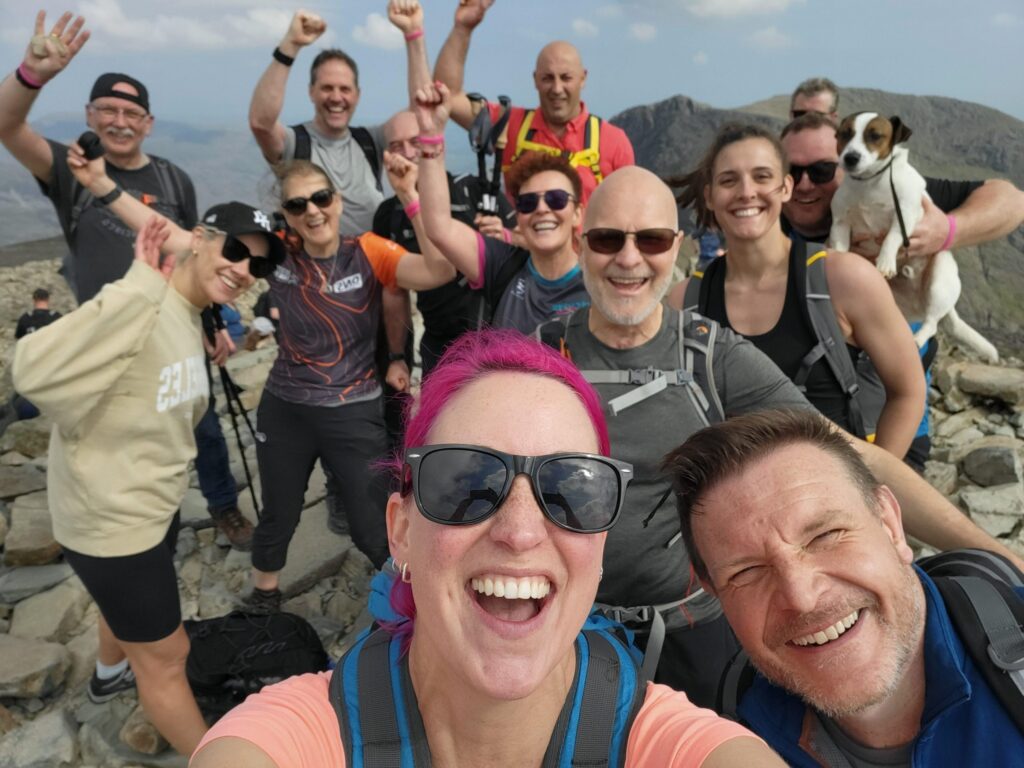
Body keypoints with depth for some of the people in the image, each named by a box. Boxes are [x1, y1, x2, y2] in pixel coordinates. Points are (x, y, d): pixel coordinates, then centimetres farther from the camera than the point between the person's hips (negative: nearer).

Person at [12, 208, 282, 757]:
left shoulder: (191, 316, 2)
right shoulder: (139, 308, -28)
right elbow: (34, 372, -41)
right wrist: (140, 287, -39)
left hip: (153, 503, 10)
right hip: (110, 521, -10)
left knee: (130, 602, 36)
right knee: (165, 654, 10)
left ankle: (111, 673, 66)